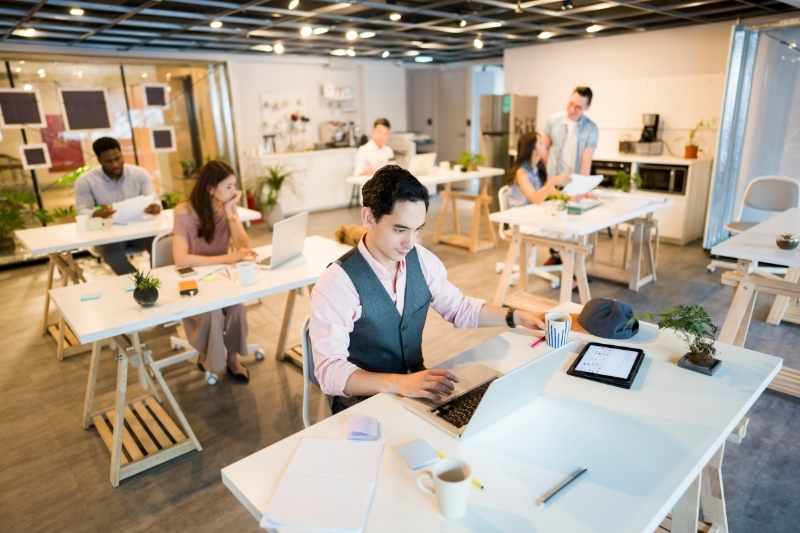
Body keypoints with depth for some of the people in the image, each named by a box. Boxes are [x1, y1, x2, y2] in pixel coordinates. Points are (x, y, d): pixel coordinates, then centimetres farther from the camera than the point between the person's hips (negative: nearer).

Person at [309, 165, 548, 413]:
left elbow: (460, 309, 11)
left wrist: (517, 316, -1)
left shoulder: (421, 260, -4)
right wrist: (399, 383, -39)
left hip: (417, 386, 6)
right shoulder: (337, 283, -22)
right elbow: (329, 370, -26)